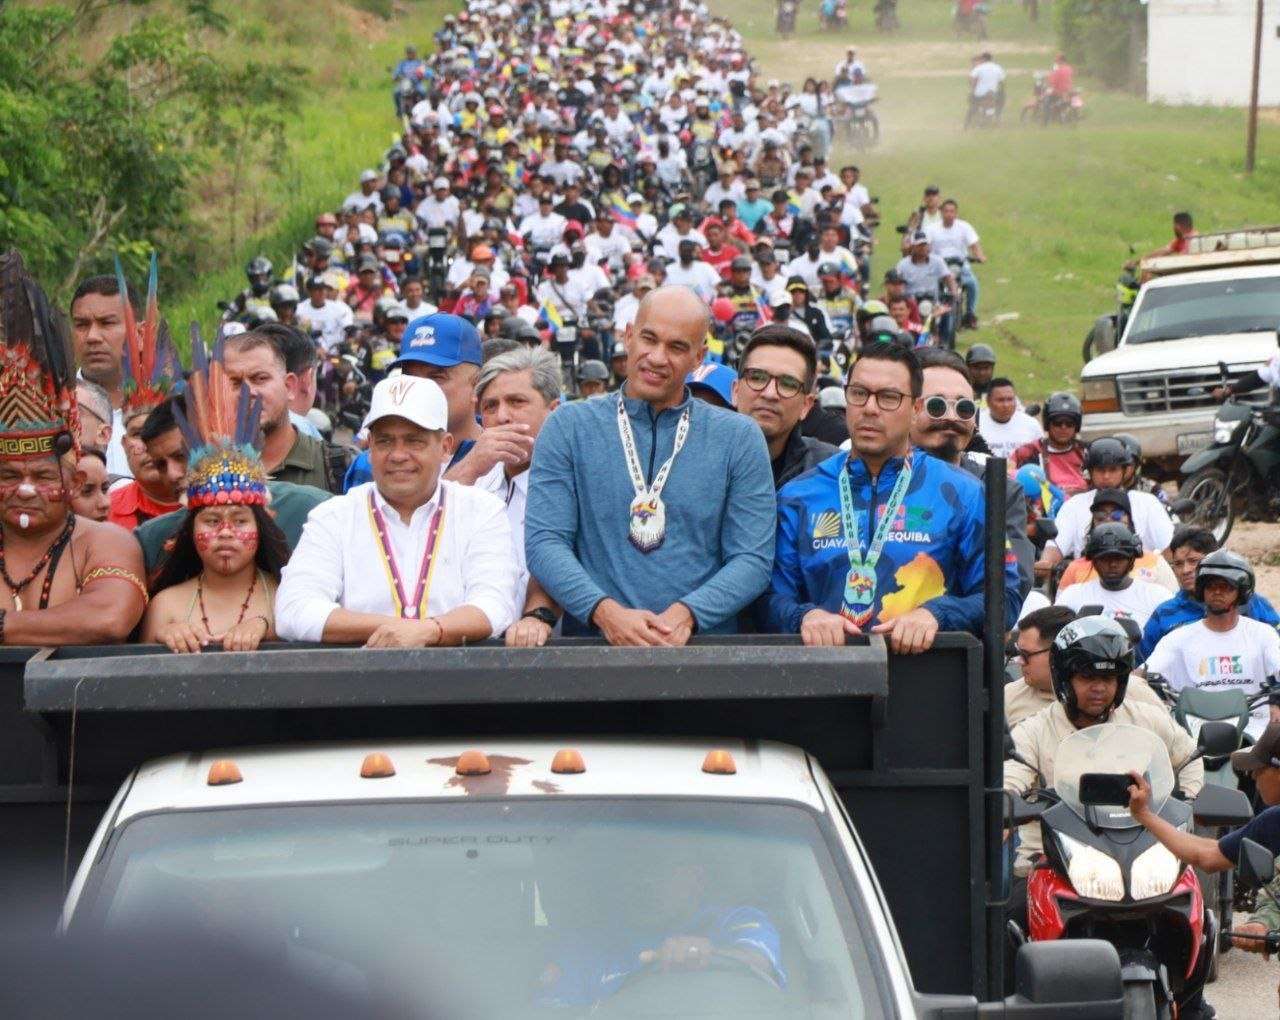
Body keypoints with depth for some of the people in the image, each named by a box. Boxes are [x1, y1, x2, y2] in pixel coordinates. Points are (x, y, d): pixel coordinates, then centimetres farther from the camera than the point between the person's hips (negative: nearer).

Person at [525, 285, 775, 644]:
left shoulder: (739, 438, 10)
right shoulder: (568, 428, 9)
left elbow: (753, 557, 4)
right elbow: (544, 541, 1)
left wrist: (686, 613, -12)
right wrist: (605, 611, -15)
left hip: (703, 645, 0)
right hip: (593, 640, 0)